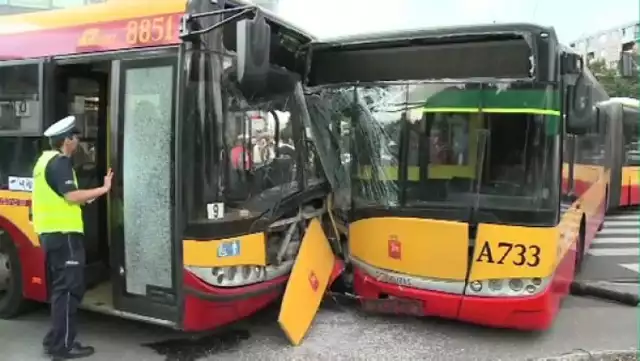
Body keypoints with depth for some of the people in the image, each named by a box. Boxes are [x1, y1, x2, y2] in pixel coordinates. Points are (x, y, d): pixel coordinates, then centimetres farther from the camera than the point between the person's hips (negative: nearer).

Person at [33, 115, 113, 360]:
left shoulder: (45, 160, 18)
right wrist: (103, 189, -16)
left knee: (59, 288, 15)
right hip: (63, 233, -10)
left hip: (49, 232, 11)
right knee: (69, 288, -6)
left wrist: (83, 199, 19)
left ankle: (55, 340, 22)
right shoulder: (60, 162, -13)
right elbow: (71, 196, -22)